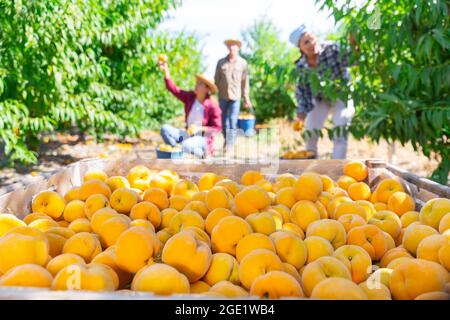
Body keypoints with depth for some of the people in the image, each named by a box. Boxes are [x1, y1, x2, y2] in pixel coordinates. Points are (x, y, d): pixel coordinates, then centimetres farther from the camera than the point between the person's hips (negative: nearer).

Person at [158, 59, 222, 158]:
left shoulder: (212, 106, -15)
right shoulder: (190, 97, 0)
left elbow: (217, 128, -13)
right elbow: (174, 89, -1)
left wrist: (199, 128, -23)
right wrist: (166, 70, -8)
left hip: (203, 138, -5)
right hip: (188, 134, 6)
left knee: (186, 146, -37)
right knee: (165, 129, -14)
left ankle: (203, 153, -4)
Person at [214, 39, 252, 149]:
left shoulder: (242, 63, 7)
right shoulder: (221, 62, 10)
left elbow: (245, 81, 7)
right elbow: (216, 79, 13)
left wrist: (246, 98, 6)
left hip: (235, 96, -2)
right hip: (222, 96, 2)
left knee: (233, 120, -9)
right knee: (224, 121, 7)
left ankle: (230, 145, -8)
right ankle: (226, 141, 24)